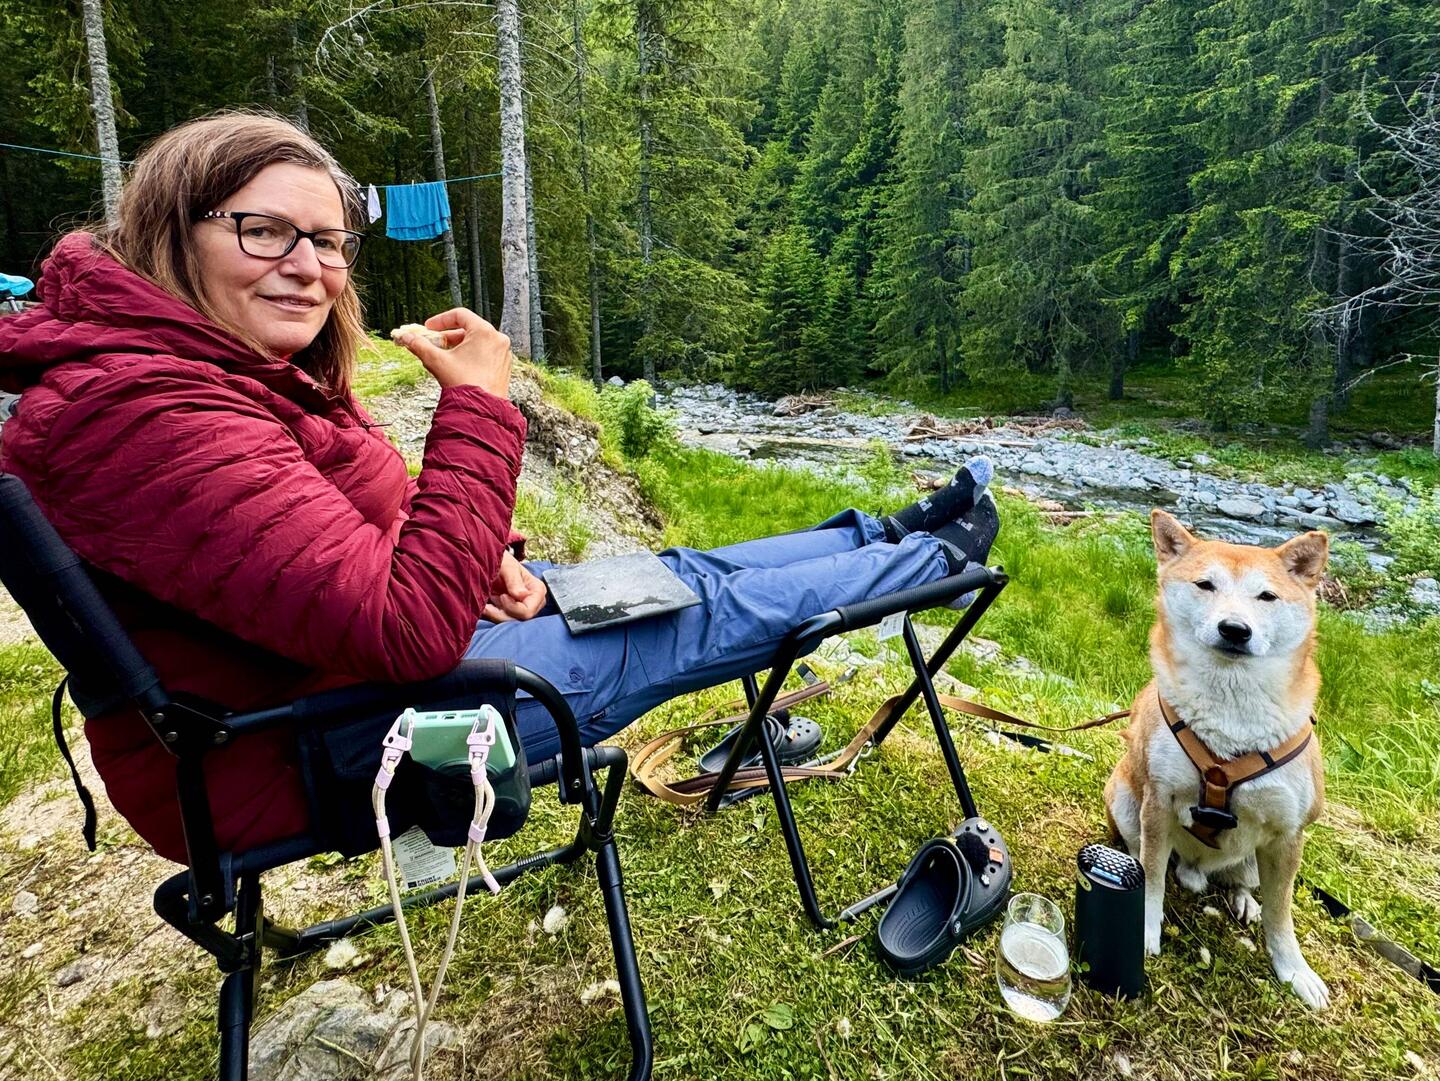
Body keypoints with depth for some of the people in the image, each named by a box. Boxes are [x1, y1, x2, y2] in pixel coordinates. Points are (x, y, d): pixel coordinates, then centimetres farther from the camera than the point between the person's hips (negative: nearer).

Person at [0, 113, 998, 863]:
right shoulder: (142, 410, -29)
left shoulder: (245, 367, 3)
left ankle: (887, 538, 29)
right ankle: (933, 558, 18)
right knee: (696, 621, -2)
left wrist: (482, 563, -4)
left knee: (669, 577, 9)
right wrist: (478, 406, -27)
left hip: (368, 650, 9)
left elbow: (370, 531, 15)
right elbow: (409, 631, -34)